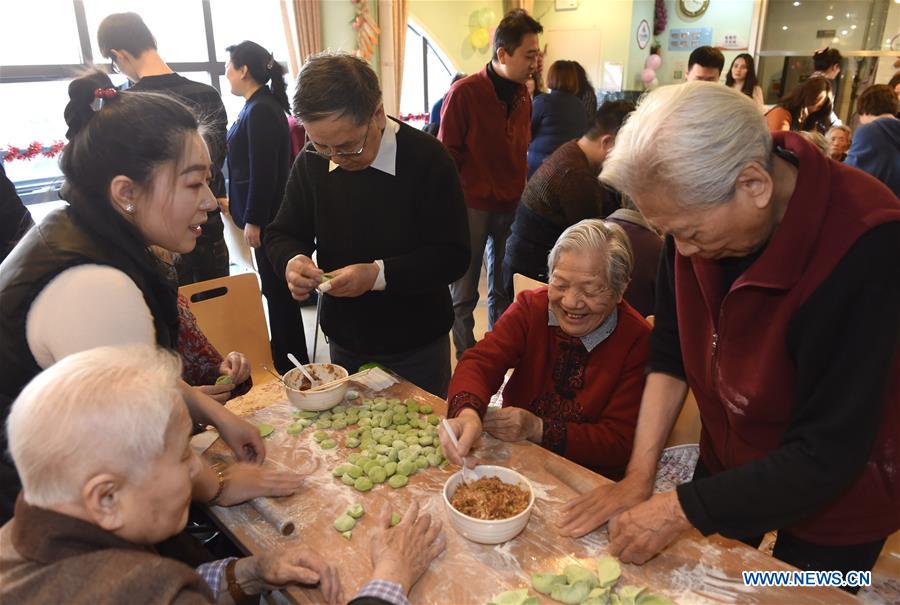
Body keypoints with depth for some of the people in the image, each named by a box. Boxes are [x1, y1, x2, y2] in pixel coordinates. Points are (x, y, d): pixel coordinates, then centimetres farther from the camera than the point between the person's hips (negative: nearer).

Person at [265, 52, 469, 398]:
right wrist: (292, 260, -20)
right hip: (343, 343, 4)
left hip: (417, 347, -3)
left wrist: (379, 274, -31)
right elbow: (282, 234, 4)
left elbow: (453, 256, -19)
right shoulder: (311, 162, -7)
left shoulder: (428, 160, -20)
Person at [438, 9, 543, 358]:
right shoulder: (464, 93, -12)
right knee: (464, 293, 7)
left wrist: (523, 192, 15)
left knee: (504, 290, 14)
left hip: (512, 207, 5)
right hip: (472, 207, -5)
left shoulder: (522, 94, 6)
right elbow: (447, 156, -8)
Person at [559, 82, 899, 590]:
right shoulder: (698, 207, -17)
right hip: (728, 462, 5)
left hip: (834, 494, -4)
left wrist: (681, 509, -25)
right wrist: (639, 475, -12)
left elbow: (827, 456, -30)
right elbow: (671, 352, -8)